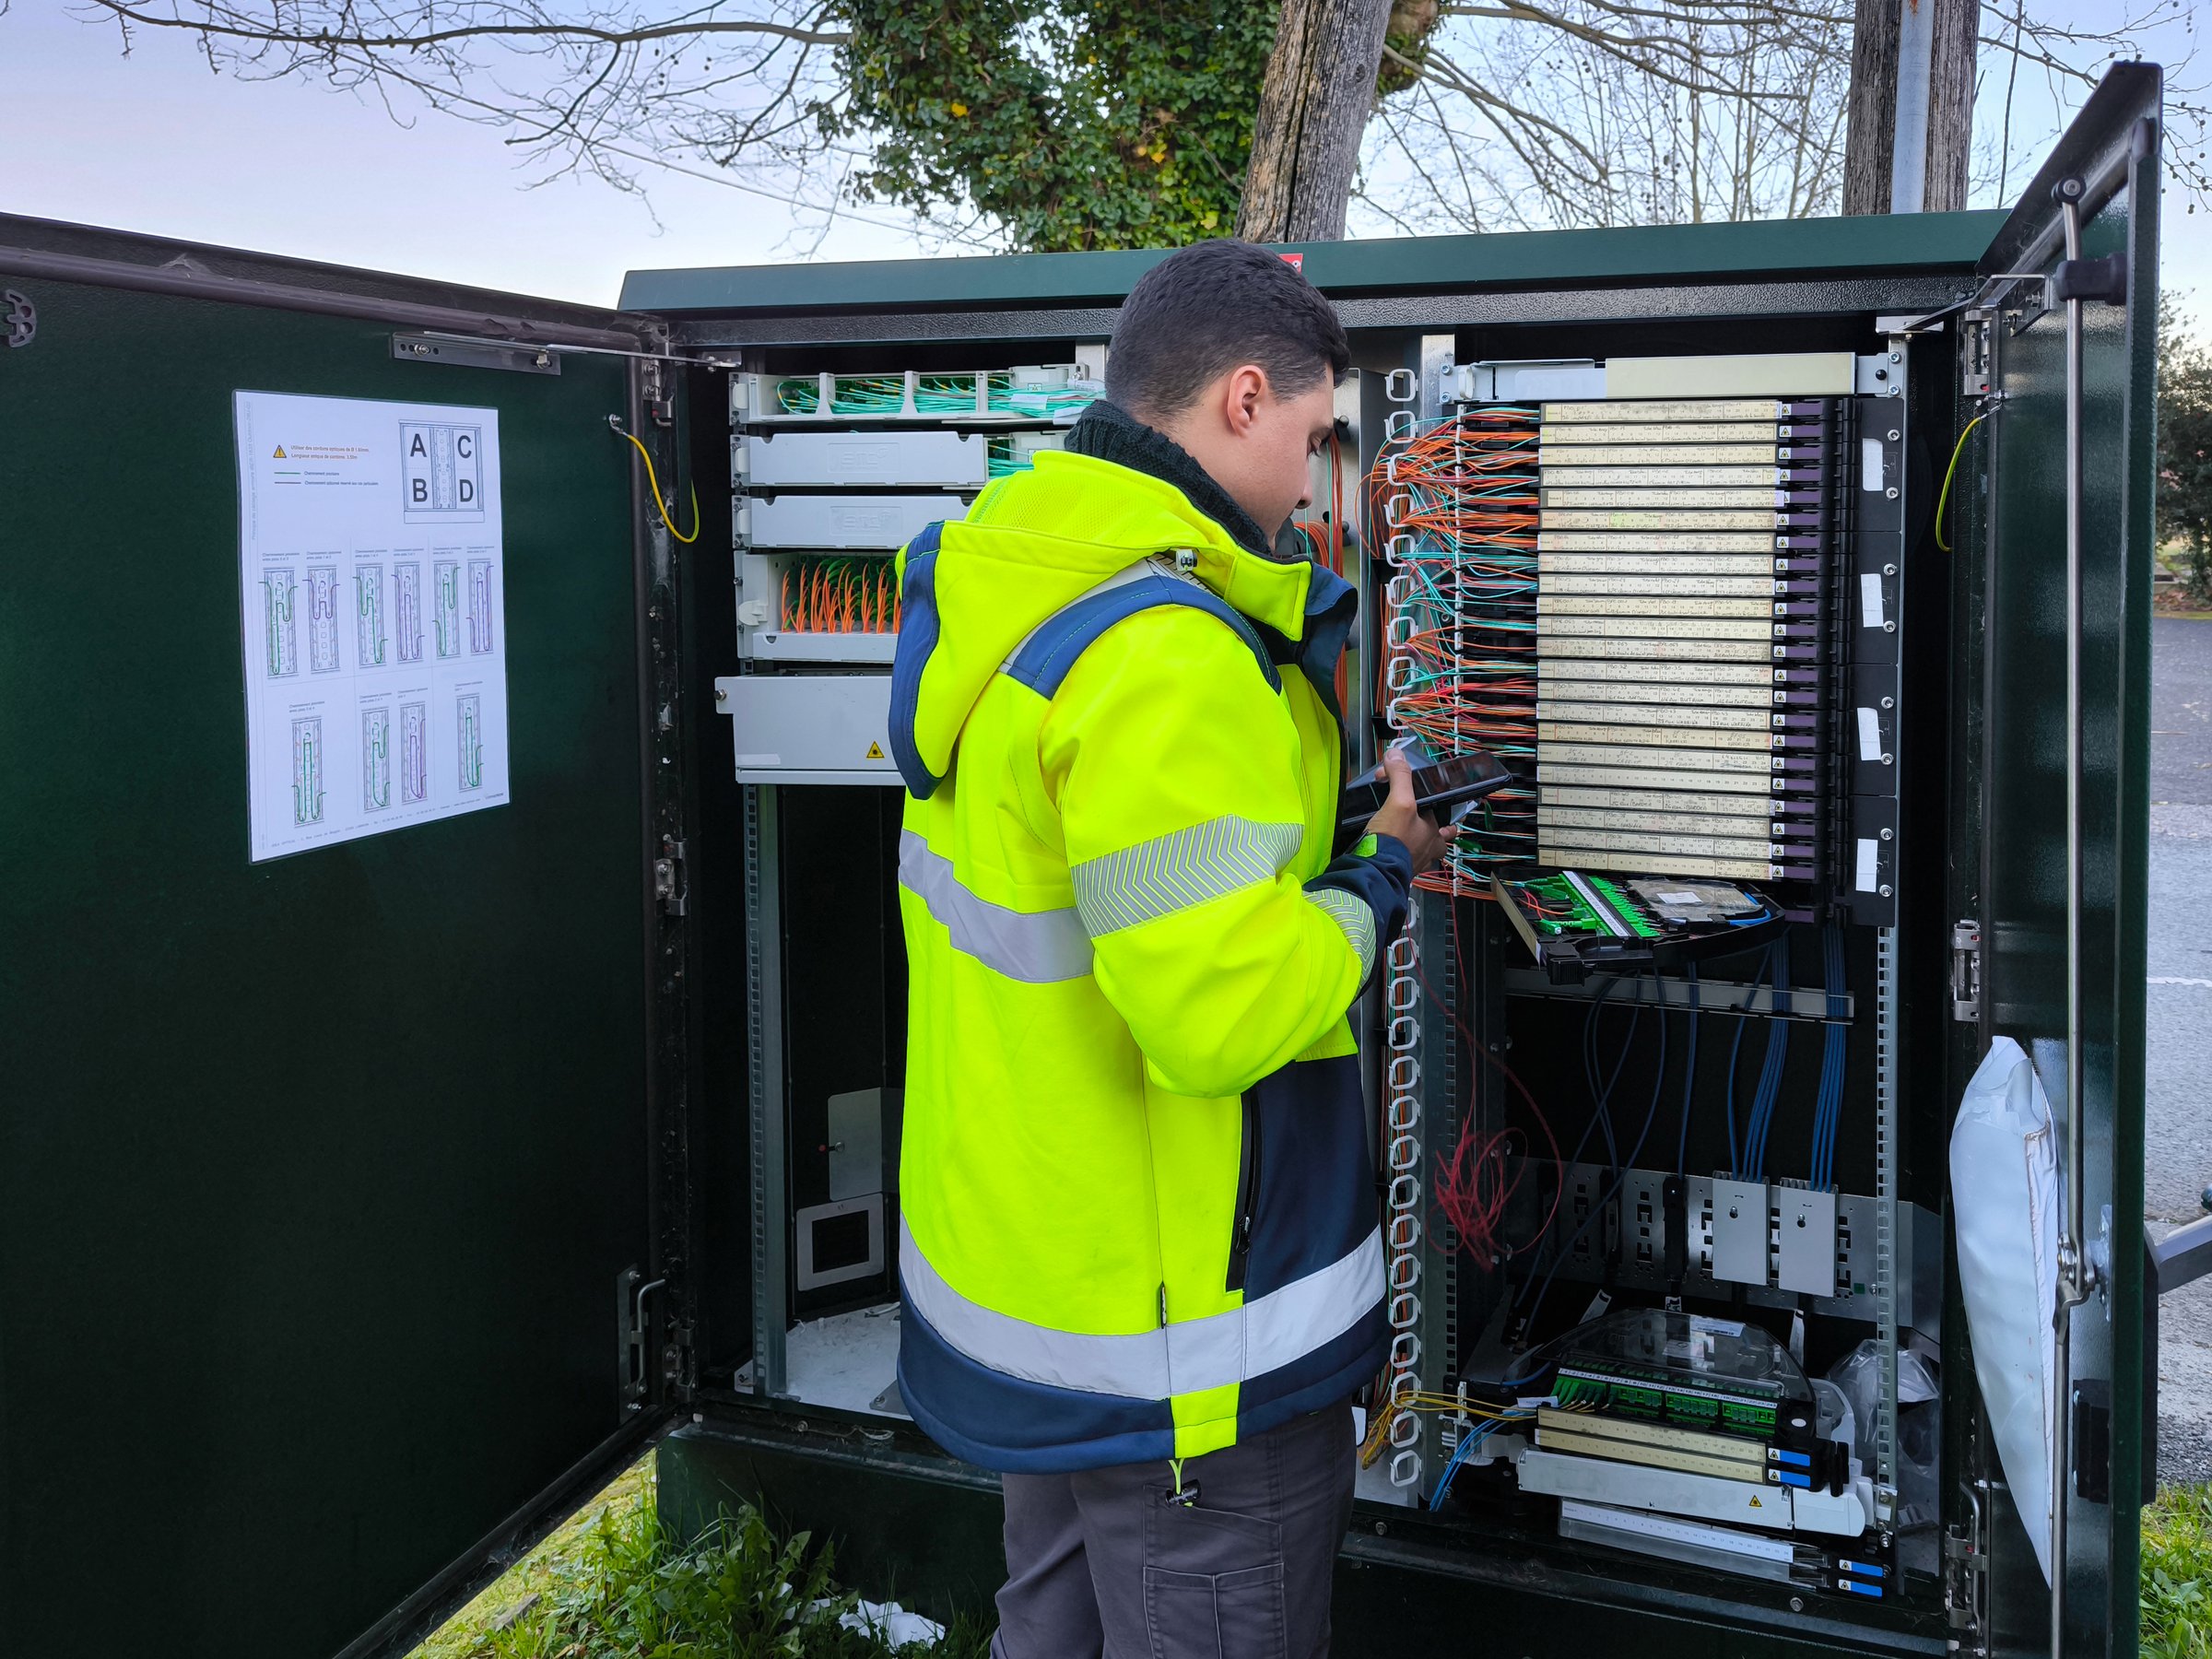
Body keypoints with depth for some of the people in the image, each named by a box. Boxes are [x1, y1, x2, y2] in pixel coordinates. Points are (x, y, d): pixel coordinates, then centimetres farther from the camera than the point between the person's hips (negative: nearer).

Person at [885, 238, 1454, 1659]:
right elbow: (1222, 1011, -29)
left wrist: (1335, 837, 4)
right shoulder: (1164, 659, -26)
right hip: (1181, 1343, -9)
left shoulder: (1000, 592, 5)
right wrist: (1374, 887, -13)